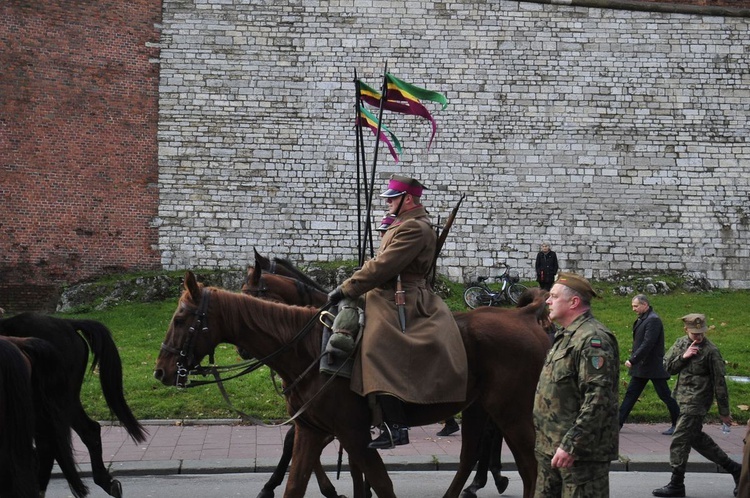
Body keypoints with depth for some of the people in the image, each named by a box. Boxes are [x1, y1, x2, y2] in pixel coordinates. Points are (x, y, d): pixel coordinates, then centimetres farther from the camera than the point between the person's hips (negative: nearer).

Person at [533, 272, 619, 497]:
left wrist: (571, 445, -26)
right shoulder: (565, 337, 17)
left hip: (581, 452, -10)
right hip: (551, 448, 10)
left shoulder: (593, 339, -16)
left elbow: (598, 399, -25)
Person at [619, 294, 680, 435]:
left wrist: (632, 360, -22)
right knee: (631, 393, 8)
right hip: (641, 367, 9)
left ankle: (677, 424, 11)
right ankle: (618, 422, 10)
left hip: (654, 367, -9)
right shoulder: (642, 319, 12)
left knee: (665, 395, 0)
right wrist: (633, 360, 10)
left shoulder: (653, 320, -17)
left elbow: (647, 344, -24)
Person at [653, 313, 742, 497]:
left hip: (696, 402, -8)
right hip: (683, 399, 8)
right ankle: (734, 469, 29)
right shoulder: (681, 344, 6)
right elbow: (667, 367, 3)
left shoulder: (711, 351, -14)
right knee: (697, 438, 17)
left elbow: (719, 382, -11)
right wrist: (683, 356, -14)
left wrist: (724, 411, -8)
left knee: (679, 442, -5)